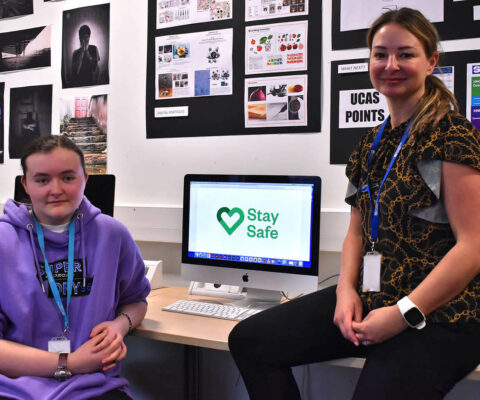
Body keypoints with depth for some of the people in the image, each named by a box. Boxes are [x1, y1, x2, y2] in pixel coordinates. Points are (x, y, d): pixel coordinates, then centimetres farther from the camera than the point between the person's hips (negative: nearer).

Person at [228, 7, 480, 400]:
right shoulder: (373, 143, 12)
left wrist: (404, 314, -19)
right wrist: (347, 290, -3)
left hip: (437, 315, -6)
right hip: (369, 299, 7)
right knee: (248, 341, -1)